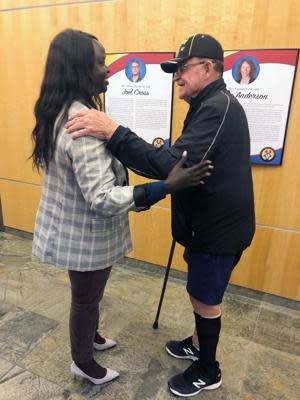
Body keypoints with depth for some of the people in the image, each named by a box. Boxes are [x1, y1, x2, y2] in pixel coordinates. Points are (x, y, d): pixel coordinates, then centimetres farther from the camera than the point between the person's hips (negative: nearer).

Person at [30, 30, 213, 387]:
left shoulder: (59, 113, 3)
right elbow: (102, 198, -34)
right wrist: (166, 187, -36)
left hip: (70, 228, 9)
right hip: (86, 236, -9)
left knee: (88, 295, 29)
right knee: (86, 299, 16)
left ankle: (90, 338, 56)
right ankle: (83, 363, 44)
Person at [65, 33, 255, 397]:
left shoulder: (218, 107, -23)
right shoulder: (212, 105, 12)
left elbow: (176, 165, -35)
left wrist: (113, 133, -36)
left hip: (219, 228, -10)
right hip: (208, 221, 10)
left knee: (205, 299, 9)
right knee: (201, 294, 24)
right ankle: (198, 345, 48)